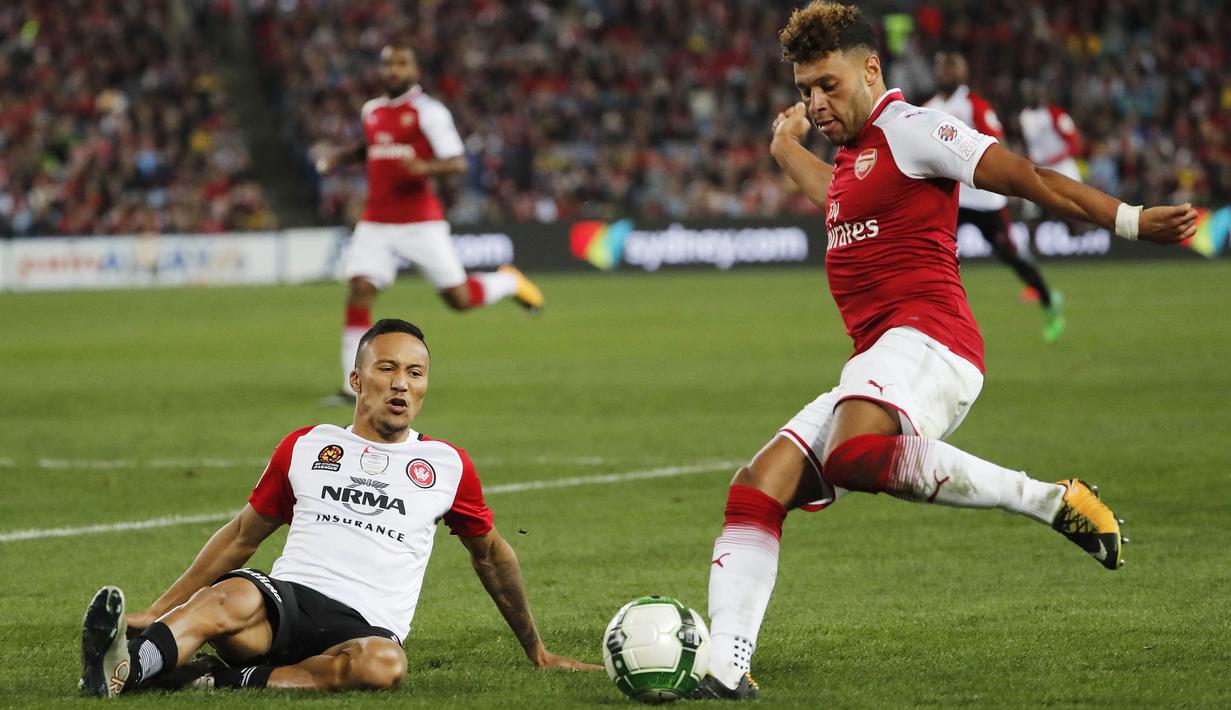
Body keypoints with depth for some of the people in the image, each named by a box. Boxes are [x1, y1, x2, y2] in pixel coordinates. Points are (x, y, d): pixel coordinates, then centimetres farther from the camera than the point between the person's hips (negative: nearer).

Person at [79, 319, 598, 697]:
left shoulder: (448, 466, 16)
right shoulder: (305, 447, 18)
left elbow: (490, 553, 30)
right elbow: (243, 536, 26)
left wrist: (536, 649, 34)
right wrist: (157, 610, 22)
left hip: (367, 626, -1)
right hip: (283, 595, 1)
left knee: (385, 664, -40)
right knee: (235, 597, -37)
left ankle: (216, 682, -42)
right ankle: (119, 670, -62)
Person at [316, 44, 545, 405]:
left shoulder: (429, 112, -7)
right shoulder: (371, 111, 13)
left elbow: (457, 162, -13)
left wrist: (425, 167, -32)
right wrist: (340, 156, 18)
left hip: (420, 223, -5)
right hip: (375, 224, 5)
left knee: (459, 298, -2)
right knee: (358, 293, -12)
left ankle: (508, 282, 31)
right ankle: (353, 386, -10)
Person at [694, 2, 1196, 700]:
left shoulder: (907, 128, 0)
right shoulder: (852, 156, 27)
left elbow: (1020, 174, -7)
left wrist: (1127, 219, -13)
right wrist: (786, 146, 66)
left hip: (926, 340, -9)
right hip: (877, 368, 9)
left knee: (855, 453, -38)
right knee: (755, 489, -2)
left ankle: (1054, 501, -28)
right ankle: (725, 671, -8)